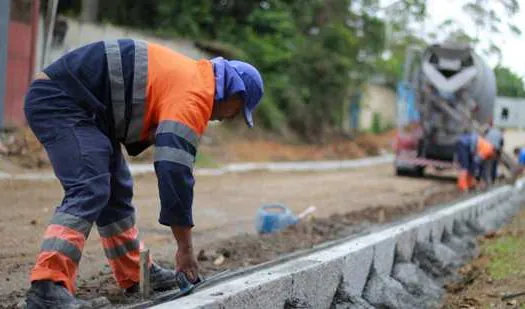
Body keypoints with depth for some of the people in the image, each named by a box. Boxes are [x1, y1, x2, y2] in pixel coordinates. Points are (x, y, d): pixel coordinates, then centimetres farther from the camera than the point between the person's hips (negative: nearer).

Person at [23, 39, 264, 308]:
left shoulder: (189, 76, 15)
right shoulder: (193, 95, -17)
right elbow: (175, 171, -23)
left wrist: (152, 137, 0)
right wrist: (185, 248, -18)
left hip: (69, 101, 11)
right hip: (58, 102, -11)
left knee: (116, 190, 14)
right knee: (90, 191, -22)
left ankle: (135, 275, 24)